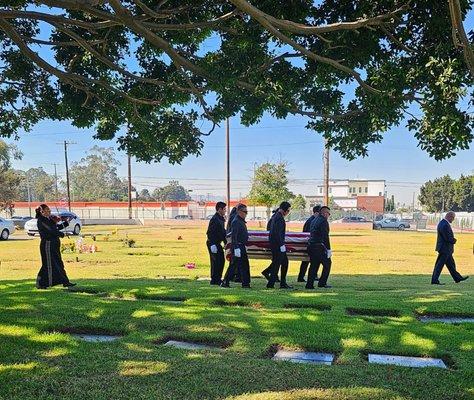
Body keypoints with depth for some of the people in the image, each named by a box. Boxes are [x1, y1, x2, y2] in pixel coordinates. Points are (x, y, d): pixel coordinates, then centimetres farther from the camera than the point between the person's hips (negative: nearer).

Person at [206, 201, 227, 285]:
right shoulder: (214, 219, -17)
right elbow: (210, 232, -21)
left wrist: (225, 242, 17)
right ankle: (214, 280, 2)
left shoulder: (221, 219, 14)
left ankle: (217, 278, 21)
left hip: (218, 243, 10)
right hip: (213, 243, -10)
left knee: (221, 260, 12)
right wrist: (212, 245, -25)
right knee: (216, 261, -6)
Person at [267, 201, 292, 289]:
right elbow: (277, 233, -23)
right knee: (276, 264, -4)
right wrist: (282, 245, -22)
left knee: (285, 262, 15)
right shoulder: (279, 218, -16)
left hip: (275, 243, 11)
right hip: (277, 245, -11)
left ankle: (283, 283, 18)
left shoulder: (276, 216, 15)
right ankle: (271, 284, 1)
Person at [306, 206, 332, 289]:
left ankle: (309, 284, 9)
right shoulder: (324, 221, -10)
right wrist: (328, 249, -13)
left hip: (311, 246, 8)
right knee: (327, 263, 6)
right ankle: (322, 283, 5)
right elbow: (325, 236, -16)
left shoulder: (314, 220, 18)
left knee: (314, 265, 11)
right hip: (319, 247, -8)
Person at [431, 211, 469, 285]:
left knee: (451, 264, 18)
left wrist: (453, 239, 2)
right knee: (439, 264, -4)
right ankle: (434, 280, 1)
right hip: (445, 248, -10)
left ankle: (457, 278, 29)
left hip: (446, 249, 10)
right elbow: (448, 238, -24)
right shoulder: (445, 225, -23)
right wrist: (454, 240, -5)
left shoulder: (442, 222, 10)